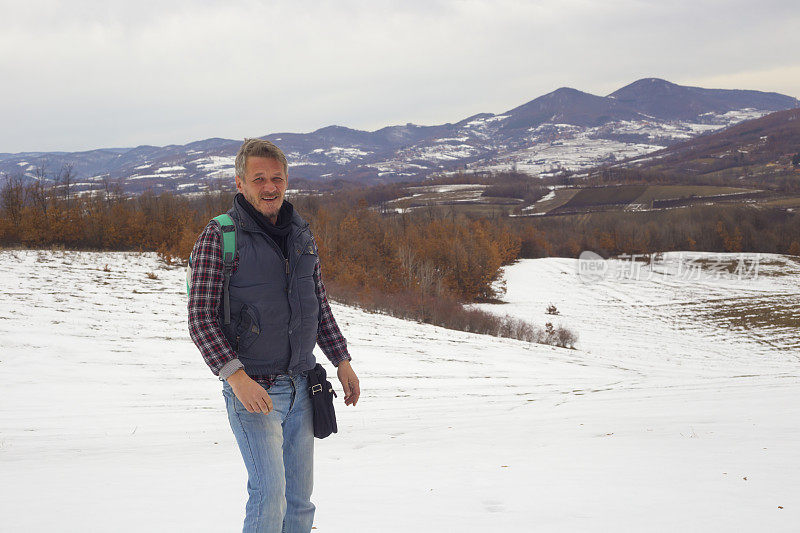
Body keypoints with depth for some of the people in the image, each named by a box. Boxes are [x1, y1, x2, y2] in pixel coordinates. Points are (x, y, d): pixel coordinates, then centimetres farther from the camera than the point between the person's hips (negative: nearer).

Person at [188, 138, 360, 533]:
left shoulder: (301, 235, 10)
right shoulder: (219, 237, -8)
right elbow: (201, 319, -12)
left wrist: (341, 360, 13)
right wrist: (236, 376, -23)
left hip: (300, 385, 6)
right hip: (252, 388, -6)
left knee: (300, 497, 11)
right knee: (270, 492, -13)